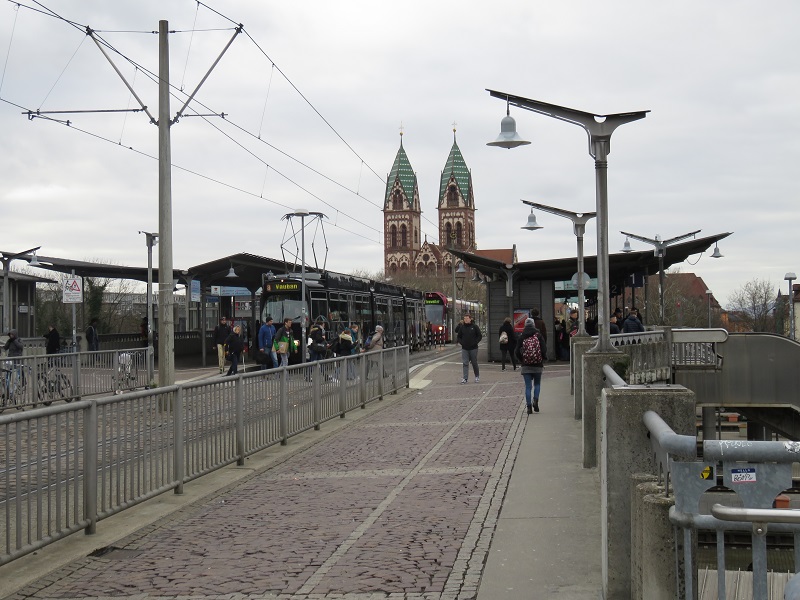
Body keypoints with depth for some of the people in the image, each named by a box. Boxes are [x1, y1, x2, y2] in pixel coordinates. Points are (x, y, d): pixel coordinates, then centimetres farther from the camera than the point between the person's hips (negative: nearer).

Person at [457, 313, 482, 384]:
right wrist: (461, 342, -2)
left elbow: (480, 336, 1)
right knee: (465, 363, -5)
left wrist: (475, 342, -10)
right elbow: (459, 336, 14)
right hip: (464, 349, 2)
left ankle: (477, 376, 26)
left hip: (473, 348, -2)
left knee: (474, 363, 9)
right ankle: (465, 378, -5)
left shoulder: (474, 327, -3)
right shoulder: (462, 327, 4)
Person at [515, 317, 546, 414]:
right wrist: (542, 361, 9)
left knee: (528, 386, 4)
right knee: (537, 384, 15)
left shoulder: (521, 337, -1)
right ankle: (535, 400, -6)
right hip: (537, 365, 0)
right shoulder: (538, 335, -4)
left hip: (526, 365, 0)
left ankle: (529, 406, -2)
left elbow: (517, 351, 1)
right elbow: (543, 350, -6)